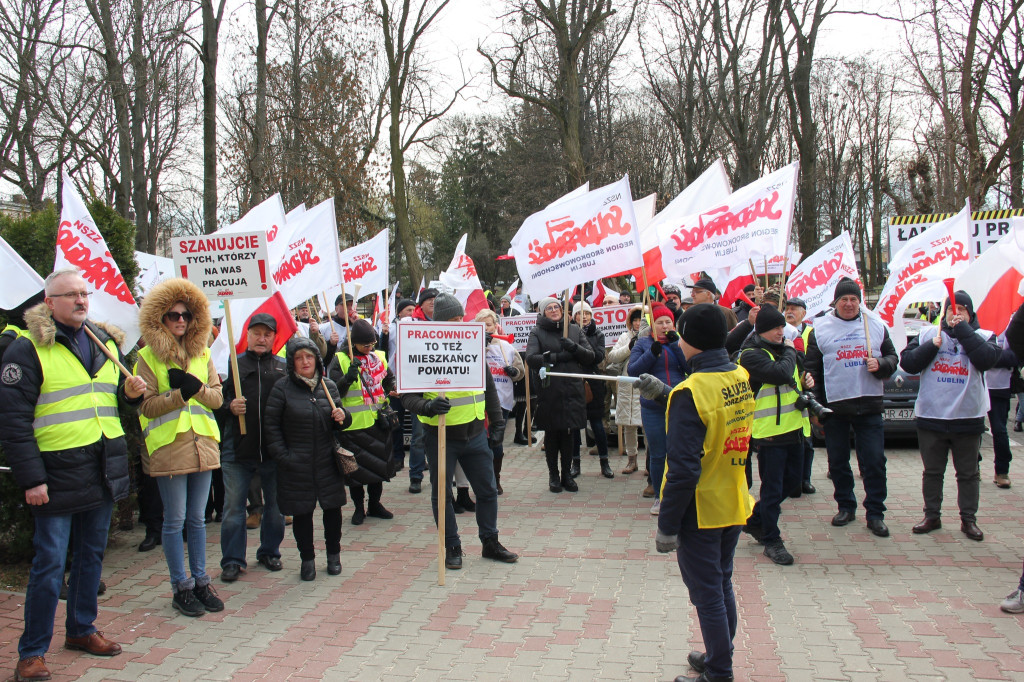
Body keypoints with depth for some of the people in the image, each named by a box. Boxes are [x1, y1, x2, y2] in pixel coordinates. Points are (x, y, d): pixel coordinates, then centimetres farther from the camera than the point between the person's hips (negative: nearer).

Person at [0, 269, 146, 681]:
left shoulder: (105, 343, 12)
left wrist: (131, 392, 0)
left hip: (103, 472, 6)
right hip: (59, 473, -6)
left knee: (92, 554, 16)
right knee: (50, 563, -1)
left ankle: (82, 630, 32)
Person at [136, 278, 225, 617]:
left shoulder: (202, 353, 11)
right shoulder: (148, 357, -2)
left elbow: (217, 397, 6)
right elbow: (147, 405, -8)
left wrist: (196, 388, -14)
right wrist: (180, 395, -21)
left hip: (202, 443, 4)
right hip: (167, 447, -4)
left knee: (197, 518, 12)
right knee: (175, 520, 2)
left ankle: (201, 582, 21)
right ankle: (181, 587, 13)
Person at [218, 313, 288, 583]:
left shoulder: (284, 367, 6)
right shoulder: (233, 364, 5)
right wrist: (229, 406, -16)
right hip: (237, 449, -1)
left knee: (275, 504, 12)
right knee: (233, 506, 3)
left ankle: (269, 552, 28)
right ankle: (232, 560, 14)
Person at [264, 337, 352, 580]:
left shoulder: (328, 386, 6)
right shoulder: (282, 389, -4)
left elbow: (338, 424, 16)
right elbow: (271, 426, -3)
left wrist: (342, 417, -8)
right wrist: (282, 456, -9)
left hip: (327, 461, 3)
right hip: (296, 466, -3)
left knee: (333, 508, 7)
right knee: (301, 512, 5)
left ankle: (333, 555, 26)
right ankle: (307, 559, 21)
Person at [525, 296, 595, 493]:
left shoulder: (574, 330, 12)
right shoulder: (537, 333, 3)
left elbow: (590, 356, 7)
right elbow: (531, 358, -12)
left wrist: (574, 347, -11)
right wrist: (558, 357, -16)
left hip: (572, 390, 2)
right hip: (549, 391, -2)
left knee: (568, 434, 7)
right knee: (551, 434, 6)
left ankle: (567, 474, 19)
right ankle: (553, 475, 18)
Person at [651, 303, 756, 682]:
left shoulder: (691, 392, -24)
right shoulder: (742, 378, -2)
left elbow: (683, 470, -25)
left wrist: (667, 526, -18)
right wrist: (664, 390, 26)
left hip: (701, 512, -8)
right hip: (734, 506, 8)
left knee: (707, 595, 6)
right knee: (722, 585, 22)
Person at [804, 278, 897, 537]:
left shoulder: (876, 325, 8)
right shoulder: (820, 328, 3)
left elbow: (892, 357, 15)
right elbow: (812, 369, 4)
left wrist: (880, 365, -9)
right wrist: (815, 406, -2)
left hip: (869, 405, 1)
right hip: (834, 407, 0)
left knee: (874, 461, -1)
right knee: (837, 462, 8)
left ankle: (875, 514, 8)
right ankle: (846, 507, 24)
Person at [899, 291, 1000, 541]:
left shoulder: (982, 336, 3)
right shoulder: (928, 334, 5)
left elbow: (987, 359, -18)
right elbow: (907, 363, -2)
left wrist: (963, 330, -17)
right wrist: (932, 346, -14)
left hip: (968, 417, -1)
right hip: (931, 416, 1)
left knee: (968, 473, 9)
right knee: (932, 471, 11)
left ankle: (969, 519, 19)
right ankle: (932, 516, 22)